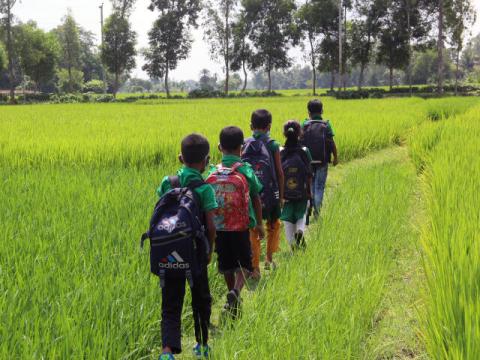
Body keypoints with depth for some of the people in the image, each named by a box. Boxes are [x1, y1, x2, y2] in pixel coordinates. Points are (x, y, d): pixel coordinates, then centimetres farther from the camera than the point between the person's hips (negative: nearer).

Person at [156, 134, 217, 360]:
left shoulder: (167, 183, 0)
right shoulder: (204, 188, -10)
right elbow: (210, 225, -11)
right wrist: (210, 250, 4)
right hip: (195, 251, -2)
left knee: (171, 304, 4)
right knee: (201, 299, 18)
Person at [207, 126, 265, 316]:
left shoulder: (212, 172, -1)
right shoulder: (246, 171, -6)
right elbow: (256, 200, 2)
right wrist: (259, 224, 14)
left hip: (218, 227, 2)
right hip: (241, 227, -2)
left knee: (226, 264, 16)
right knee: (244, 263, 7)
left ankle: (232, 296, 29)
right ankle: (236, 291, -18)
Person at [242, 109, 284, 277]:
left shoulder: (244, 145, -1)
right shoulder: (273, 145, -6)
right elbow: (279, 173, -3)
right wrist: (281, 195, 7)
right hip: (270, 194, -1)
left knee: (253, 230, 9)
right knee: (273, 226, 22)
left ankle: (255, 268, 8)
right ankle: (269, 259, 27)